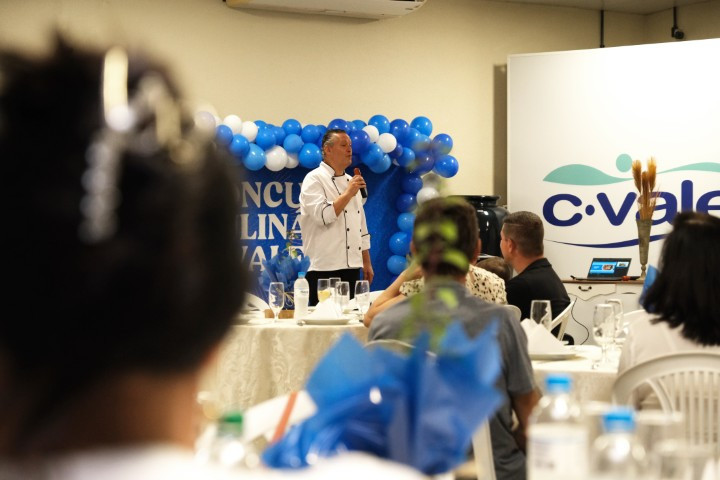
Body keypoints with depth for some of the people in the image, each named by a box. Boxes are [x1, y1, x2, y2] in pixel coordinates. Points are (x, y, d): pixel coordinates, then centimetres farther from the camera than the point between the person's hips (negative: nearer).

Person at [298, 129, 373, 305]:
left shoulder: (351, 181, 18)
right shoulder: (314, 179, -5)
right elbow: (323, 216, -21)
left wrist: (367, 263, 17)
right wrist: (348, 193, -15)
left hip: (351, 267, 7)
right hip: (325, 269, -7)